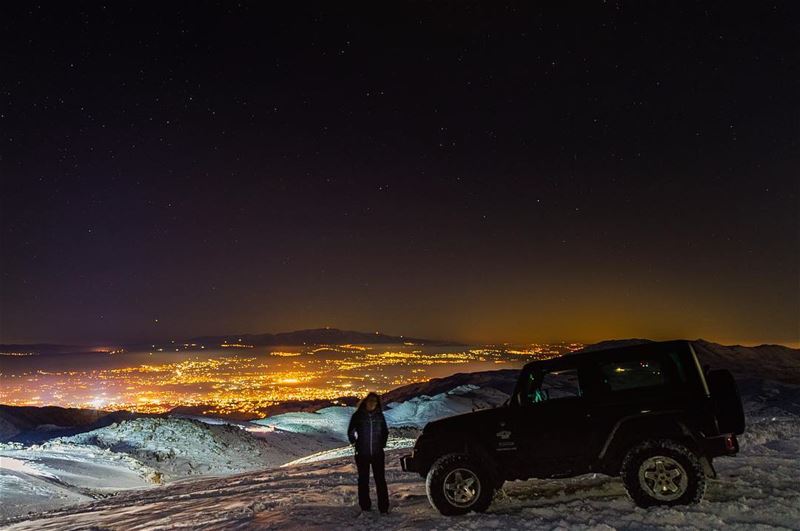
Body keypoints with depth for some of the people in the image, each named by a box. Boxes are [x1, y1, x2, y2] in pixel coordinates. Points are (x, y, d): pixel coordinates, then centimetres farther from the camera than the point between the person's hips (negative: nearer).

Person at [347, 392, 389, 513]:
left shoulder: (379, 415, 4)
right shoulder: (358, 415, -3)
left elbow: (385, 432, 15)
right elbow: (350, 432, 7)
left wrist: (382, 444, 7)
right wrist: (355, 443, 1)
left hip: (378, 454, 1)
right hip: (362, 454, -1)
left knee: (380, 480, -2)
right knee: (363, 480, 7)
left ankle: (384, 507, 3)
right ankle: (365, 507, 17)